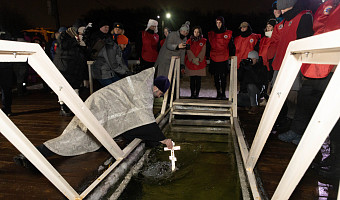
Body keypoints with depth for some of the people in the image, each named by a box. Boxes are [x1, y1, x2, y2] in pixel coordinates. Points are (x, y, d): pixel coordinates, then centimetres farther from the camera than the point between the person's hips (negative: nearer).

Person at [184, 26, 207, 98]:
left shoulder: (203, 41, 7)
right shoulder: (189, 41, 10)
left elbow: (203, 52, 0)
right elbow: (189, 52, 1)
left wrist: (198, 59, -13)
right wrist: (193, 59, -11)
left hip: (200, 63, -1)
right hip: (191, 63, 1)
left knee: (198, 79, -1)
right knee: (192, 79, 0)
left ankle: (197, 94, 6)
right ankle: (192, 94, 6)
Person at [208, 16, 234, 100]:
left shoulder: (228, 33, 6)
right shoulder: (211, 34, 10)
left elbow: (231, 47, 8)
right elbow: (209, 46, 14)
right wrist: (208, 56, 9)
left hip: (224, 59, -2)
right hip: (214, 59, 2)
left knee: (223, 77, -2)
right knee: (216, 77, 5)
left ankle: (223, 93, 9)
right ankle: (218, 93, 15)